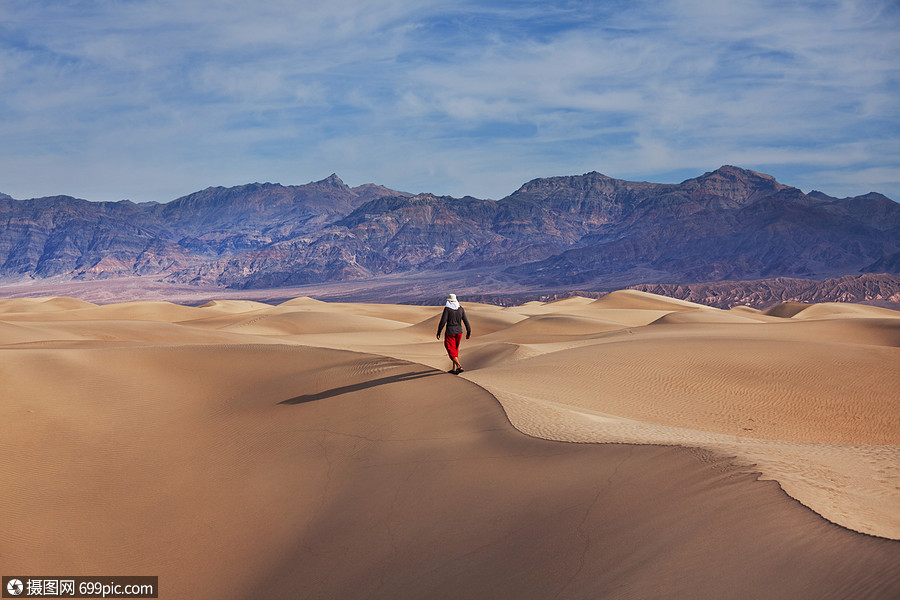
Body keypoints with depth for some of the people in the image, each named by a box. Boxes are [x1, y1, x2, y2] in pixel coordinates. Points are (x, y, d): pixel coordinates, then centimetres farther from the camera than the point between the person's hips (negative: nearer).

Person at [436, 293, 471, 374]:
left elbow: (443, 321, -15)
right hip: (459, 331, 5)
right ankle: (454, 369, 23)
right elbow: (466, 321, 3)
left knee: (451, 351, 2)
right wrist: (468, 332, 11)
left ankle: (459, 366, -16)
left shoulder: (447, 309, -12)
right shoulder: (461, 309, 1)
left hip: (450, 332, -5)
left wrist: (438, 332, -7)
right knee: (455, 350, 19)